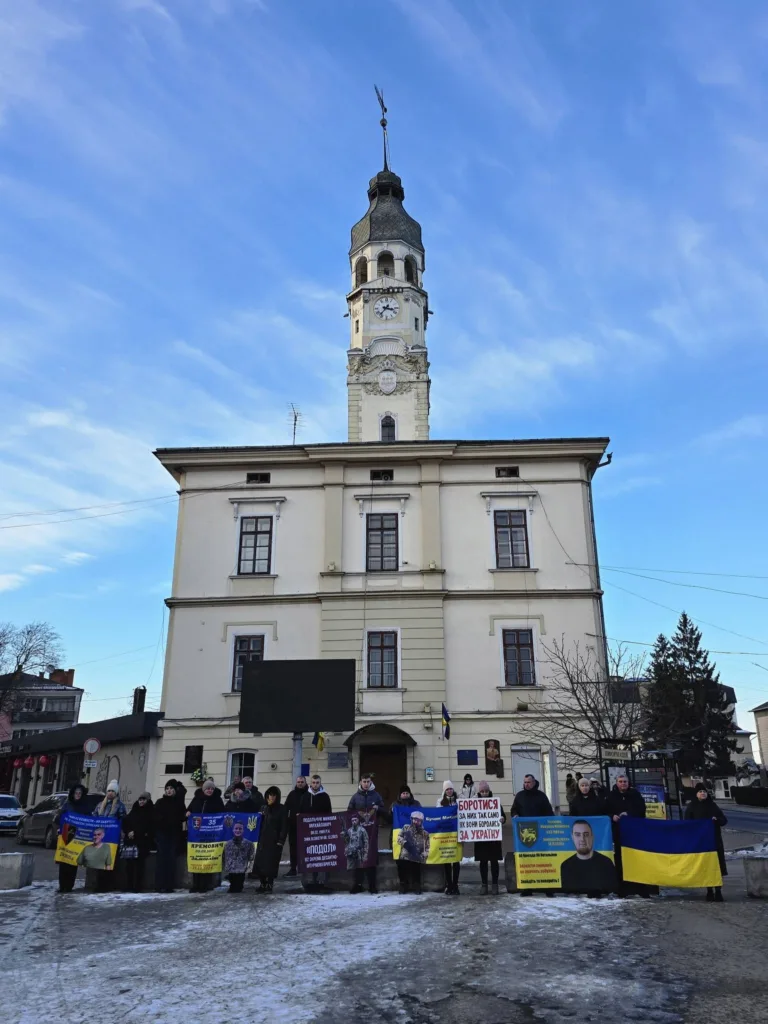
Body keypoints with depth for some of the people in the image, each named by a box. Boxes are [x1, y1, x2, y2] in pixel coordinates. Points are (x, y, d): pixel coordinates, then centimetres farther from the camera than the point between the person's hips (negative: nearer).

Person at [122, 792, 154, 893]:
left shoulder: (151, 812, 4)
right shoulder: (134, 810, 19)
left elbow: (149, 827, -4)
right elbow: (125, 822, 15)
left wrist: (135, 833, -8)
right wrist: (128, 832, -2)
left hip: (142, 841, -4)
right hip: (130, 840, 4)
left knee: (139, 863, -10)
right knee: (129, 863, -4)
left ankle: (138, 886, -7)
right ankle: (130, 885, 3)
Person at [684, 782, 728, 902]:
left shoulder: (712, 806, 8)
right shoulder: (691, 807, 2)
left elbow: (724, 820, 8)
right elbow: (688, 823, 1)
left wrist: (716, 819, -12)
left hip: (714, 840, 1)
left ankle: (718, 892, -3)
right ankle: (709, 891, 12)